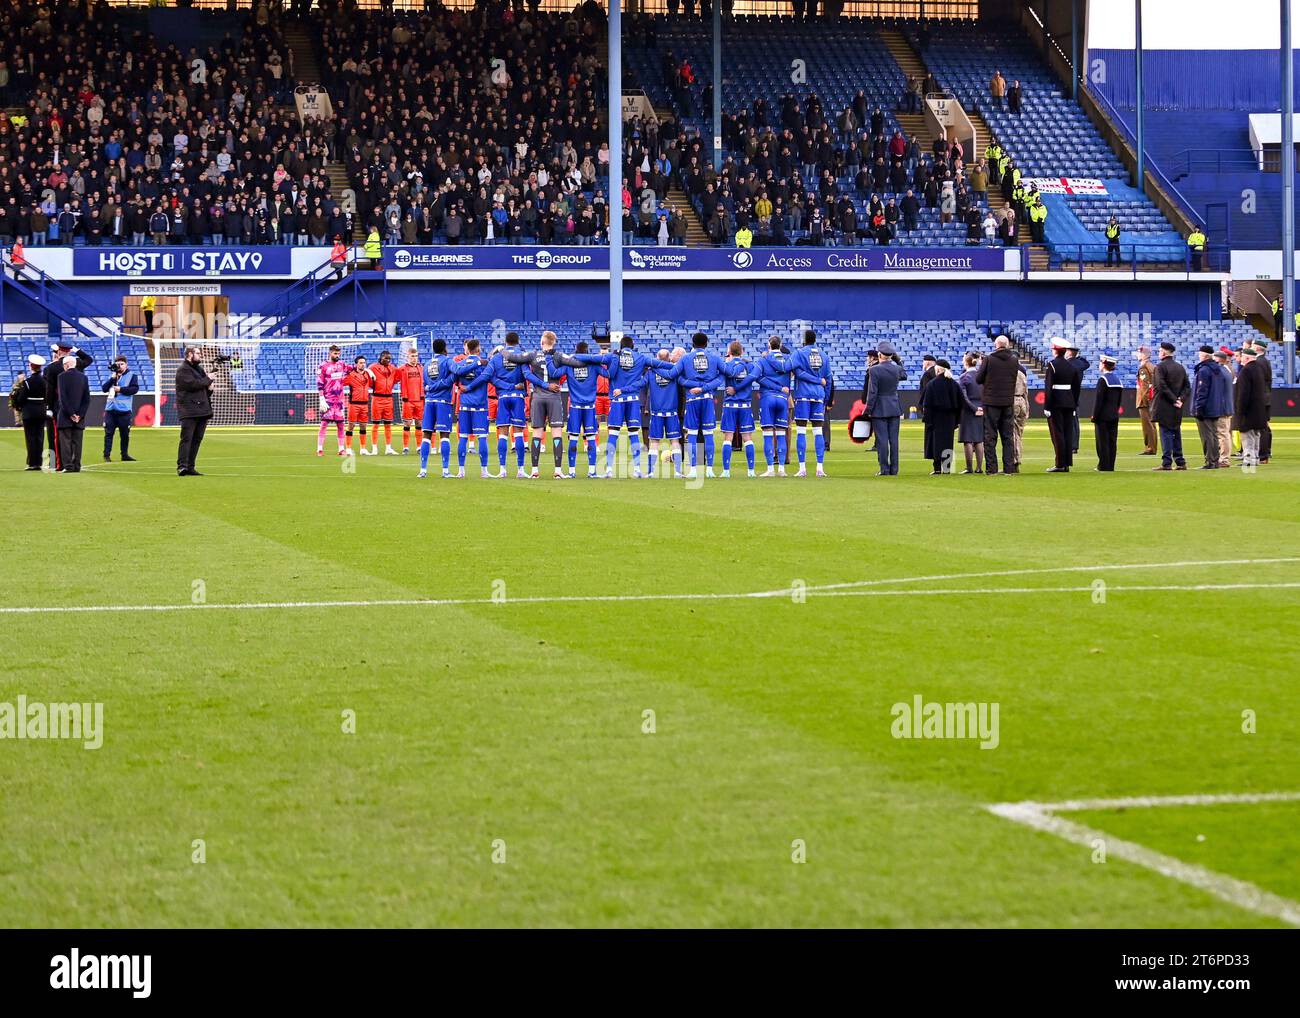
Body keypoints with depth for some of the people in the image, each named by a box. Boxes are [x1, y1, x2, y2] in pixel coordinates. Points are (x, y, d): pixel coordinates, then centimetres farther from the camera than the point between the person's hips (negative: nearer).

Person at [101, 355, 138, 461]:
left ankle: (125, 454, 15)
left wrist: (120, 389, -12)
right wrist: (113, 378, -5)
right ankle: (106, 455, 0)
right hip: (110, 408, 3)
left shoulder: (132, 375, 2)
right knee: (108, 433, -2)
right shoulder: (112, 375, 15)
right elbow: (104, 388, 6)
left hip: (124, 409, -3)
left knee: (125, 434, 4)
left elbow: (135, 389, -9)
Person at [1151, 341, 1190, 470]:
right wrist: (1181, 399, -1)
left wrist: (1174, 400, -14)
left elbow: (1162, 386, -18)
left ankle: (1166, 463, -7)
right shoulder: (1181, 368, 12)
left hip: (1164, 407, -6)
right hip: (1177, 410, 6)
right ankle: (1180, 462, 13)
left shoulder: (1160, 367, -9)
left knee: (1166, 434, -5)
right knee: (1176, 434, 12)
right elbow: (1187, 387, 9)